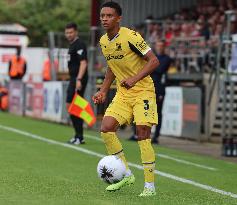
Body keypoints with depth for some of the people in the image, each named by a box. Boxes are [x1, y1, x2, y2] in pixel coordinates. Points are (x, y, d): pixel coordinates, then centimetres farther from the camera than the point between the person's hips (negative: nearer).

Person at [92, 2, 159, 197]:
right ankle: (126, 175, 5)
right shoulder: (103, 41, 5)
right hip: (122, 93, 7)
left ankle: (150, 185, -5)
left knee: (143, 134, -13)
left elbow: (154, 61, -20)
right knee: (106, 128, -9)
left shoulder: (131, 37, -18)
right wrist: (103, 91, 13)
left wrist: (134, 79, -31)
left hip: (143, 91, -7)